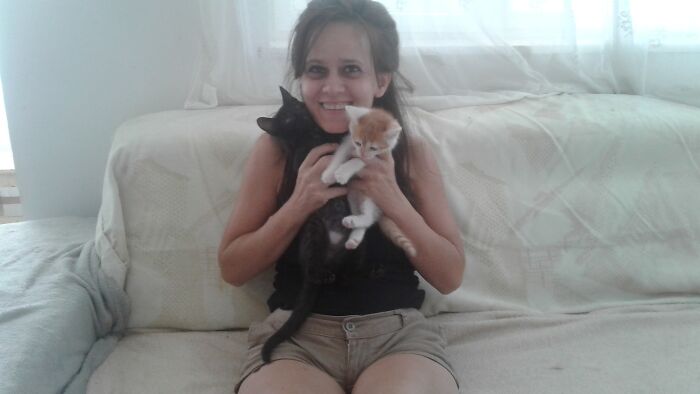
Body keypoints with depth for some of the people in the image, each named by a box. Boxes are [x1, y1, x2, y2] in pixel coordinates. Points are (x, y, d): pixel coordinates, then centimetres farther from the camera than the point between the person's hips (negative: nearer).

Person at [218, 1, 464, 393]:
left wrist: (393, 200, -11)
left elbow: (450, 276, 4)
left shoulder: (412, 153, 4)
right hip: (296, 334, 0)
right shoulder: (275, 149, 2)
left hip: (400, 332, 1)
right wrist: (297, 205, -12)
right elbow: (232, 269, 4)